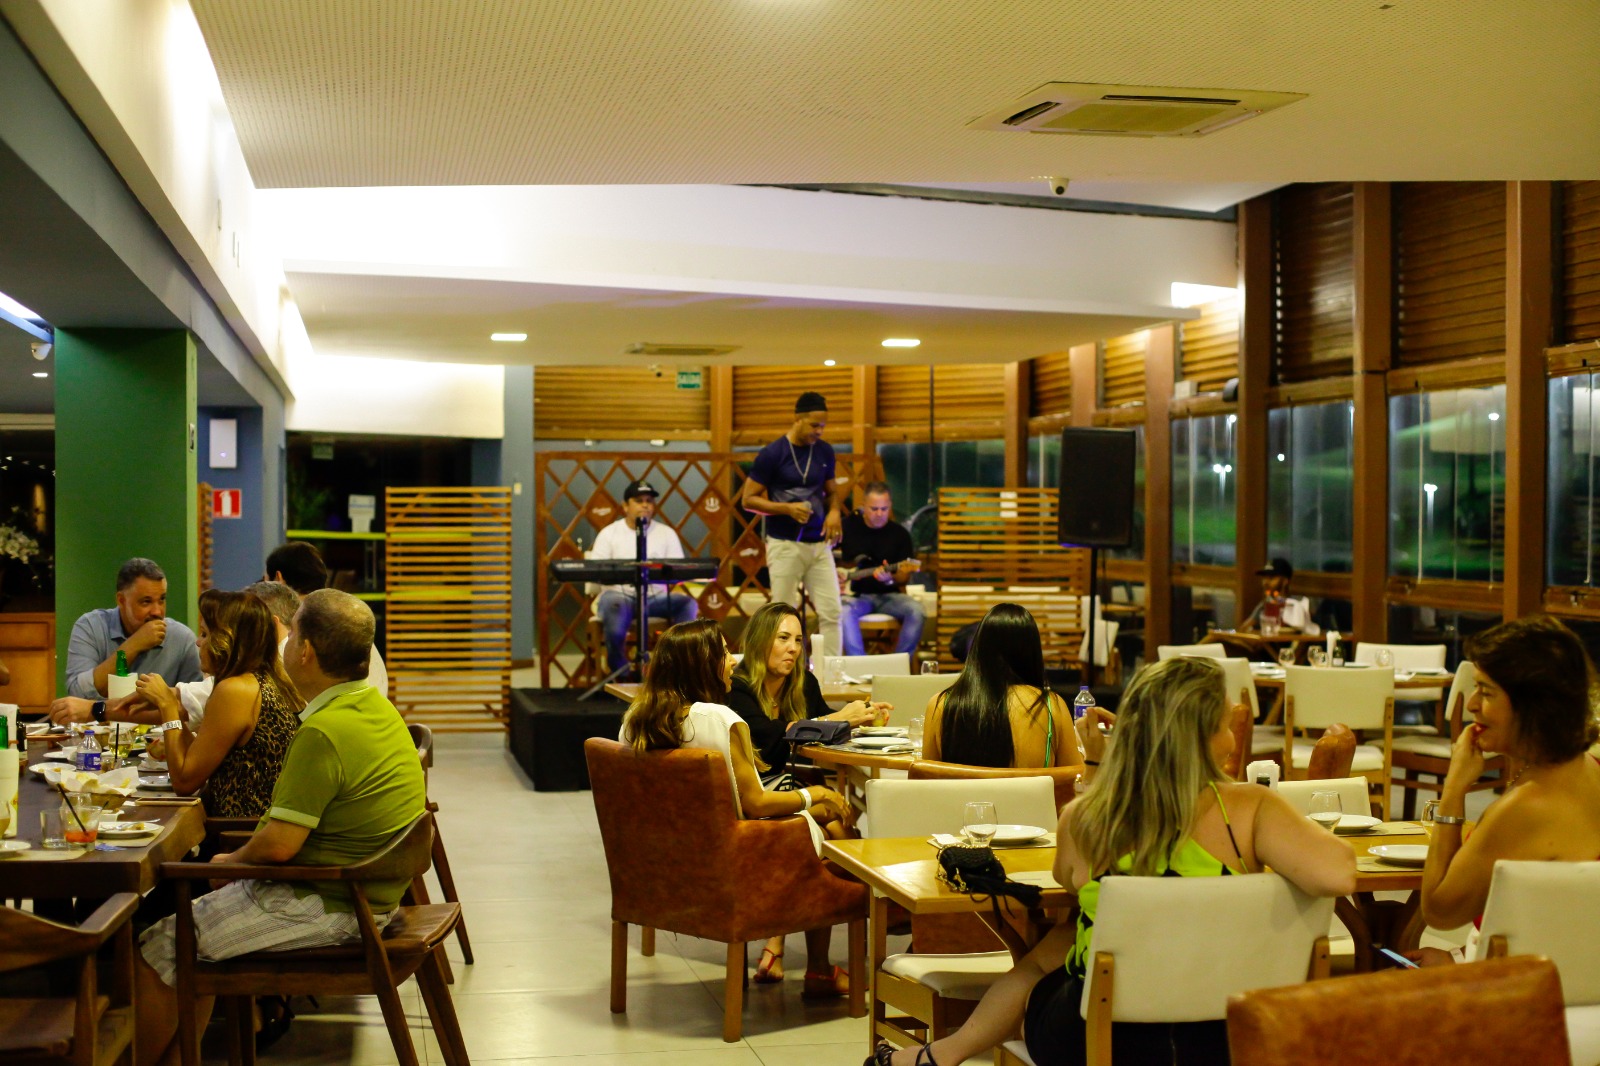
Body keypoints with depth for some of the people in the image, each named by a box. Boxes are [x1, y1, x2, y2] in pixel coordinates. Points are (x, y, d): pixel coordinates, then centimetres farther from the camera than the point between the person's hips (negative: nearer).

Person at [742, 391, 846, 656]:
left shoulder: (824, 451, 6)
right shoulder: (771, 454, -8)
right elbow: (749, 499, -5)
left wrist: (834, 511, -3)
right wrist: (787, 508, -18)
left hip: (819, 544, 4)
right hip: (785, 545, -4)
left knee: (831, 612, -1)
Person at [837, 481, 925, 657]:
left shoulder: (900, 534, 4)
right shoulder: (847, 526, 3)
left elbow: (903, 577, 0)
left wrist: (889, 578, -22)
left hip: (887, 594, 1)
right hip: (855, 595, -1)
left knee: (916, 610, -27)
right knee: (844, 611, -36)